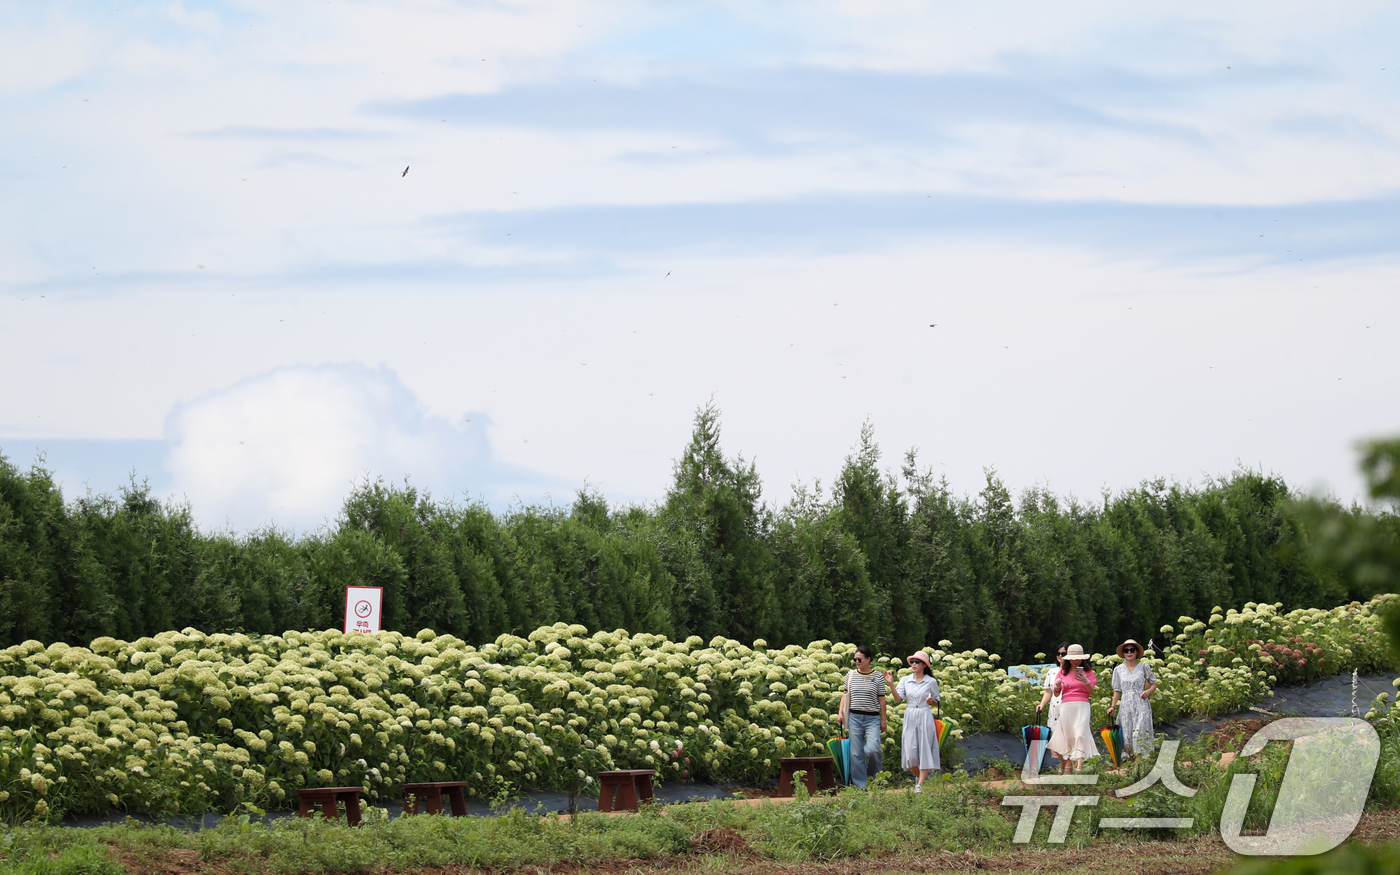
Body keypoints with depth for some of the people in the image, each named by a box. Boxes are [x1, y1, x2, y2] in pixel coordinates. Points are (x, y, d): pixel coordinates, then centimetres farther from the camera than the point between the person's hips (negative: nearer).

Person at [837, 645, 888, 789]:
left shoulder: (878, 676, 1)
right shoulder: (851, 674, 7)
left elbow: (881, 699, 3)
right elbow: (846, 695, 13)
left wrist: (883, 720, 4)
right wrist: (840, 713, 3)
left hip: (872, 718, -2)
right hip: (854, 717, 2)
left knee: (872, 749, -17)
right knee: (856, 753, 0)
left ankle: (874, 774, 14)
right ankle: (860, 786, 6)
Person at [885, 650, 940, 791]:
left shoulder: (931, 682, 0)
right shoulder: (905, 680, 5)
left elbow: (937, 702, 7)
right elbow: (898, 698, -5)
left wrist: (931, 701, -15)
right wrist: (891, 684, -17)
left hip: (925, 717, -3)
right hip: (910, 716, 3)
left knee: (924, 749, -5)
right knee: (910, 750, 1)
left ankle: (920, 784, -5)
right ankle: (918, 776, 27)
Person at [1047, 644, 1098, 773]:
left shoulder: (1087, 672, 9)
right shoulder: (1062, 673, 13)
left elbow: (1091, 692, 2)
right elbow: (1056, 694, 14)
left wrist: (1086, 682, -15)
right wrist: (1056, 687, -8)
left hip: (1082, 706, -2)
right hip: (1066, 707, 2)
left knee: (1080, 734, -15)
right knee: (1068, 736, 0)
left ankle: (1079, 766, -23)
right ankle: (1067, 766, 5)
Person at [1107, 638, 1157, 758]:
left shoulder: (1144, 667, 6)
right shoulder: (1118, 670, 13)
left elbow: (1153, 684, 10)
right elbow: (1117, 691, 16)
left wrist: (1148, 691, -11)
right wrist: (1113, 706, 6)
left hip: (1141, 706, -3)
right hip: (1126, 707, 3)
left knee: (1140, 733, -15)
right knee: (1127, 734, -4)